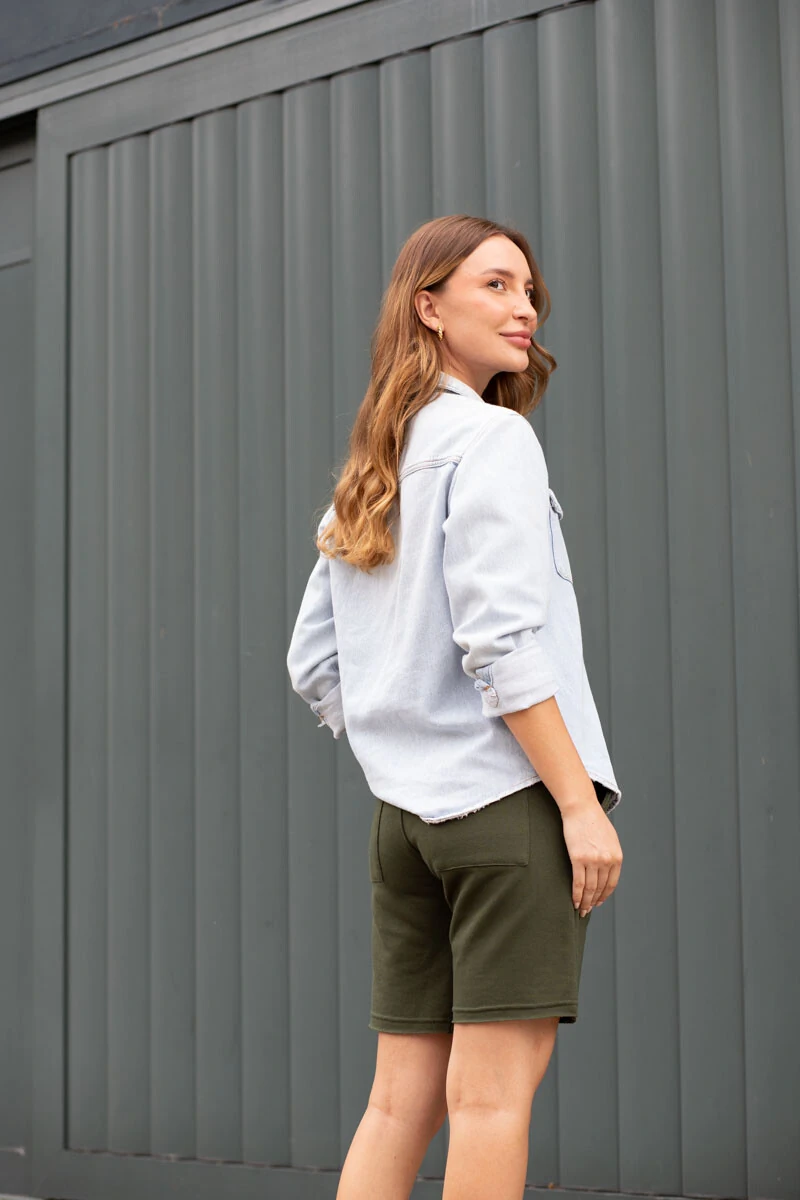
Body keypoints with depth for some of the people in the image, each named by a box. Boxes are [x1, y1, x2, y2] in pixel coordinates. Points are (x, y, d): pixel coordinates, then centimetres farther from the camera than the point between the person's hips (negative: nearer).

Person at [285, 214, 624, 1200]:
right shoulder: (491, 439, -6)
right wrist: (582, 804, -15)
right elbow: (499, 644, -16)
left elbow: (313, 666, 19)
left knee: (403, 1094, 8)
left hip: (405, 814, 8)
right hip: (508, 796, -8)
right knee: (493, 1085, -6)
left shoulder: (366, 477, 18)